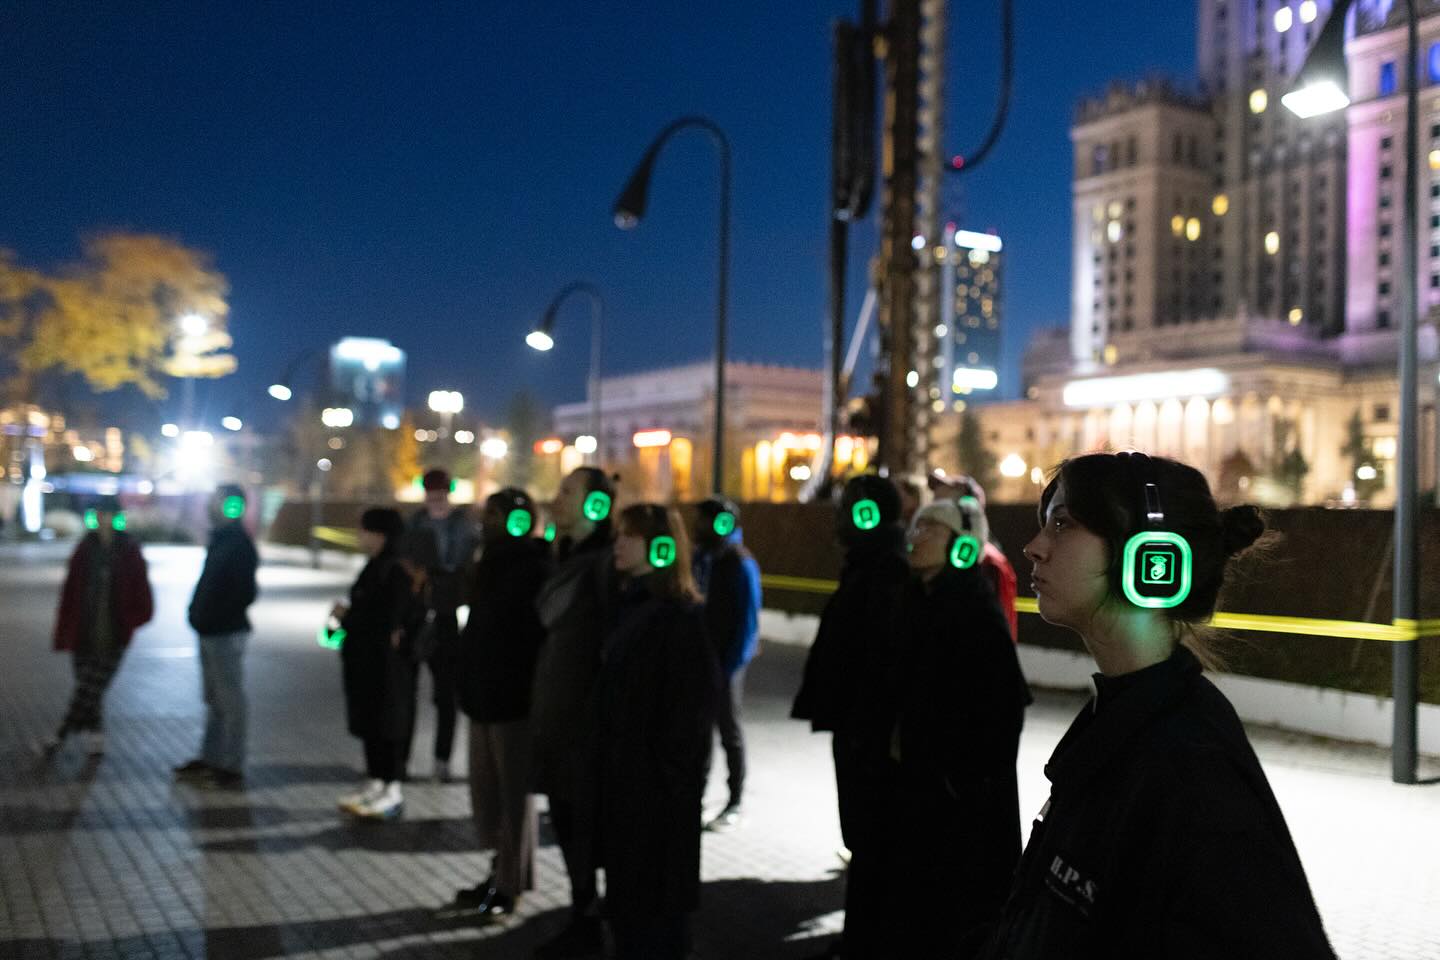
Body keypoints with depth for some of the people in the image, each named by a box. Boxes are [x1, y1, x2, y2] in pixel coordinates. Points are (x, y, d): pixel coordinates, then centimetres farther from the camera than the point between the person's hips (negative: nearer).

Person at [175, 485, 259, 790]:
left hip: (226, 634, -10)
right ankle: (210, 759, 28)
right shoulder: (220, 539, 13)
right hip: (210, 633, 10)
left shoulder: (239, 544, -15)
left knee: (230, 700, -2)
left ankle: (232, 768, 4)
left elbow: (244, 593, -21)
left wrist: (218, 618, -16)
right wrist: (199, 613, 8)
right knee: (214, 698, 17)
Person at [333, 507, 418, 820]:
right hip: (366, 661, 9)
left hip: (387, 663, -9)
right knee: (369, 723, 15)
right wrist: (347, 615, -3)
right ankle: (375, 784, 25)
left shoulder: (396, 572, -18)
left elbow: (388, 620, -22)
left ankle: (392, 791, 9)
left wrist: (347, 616, -11)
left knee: (386, 723, -1)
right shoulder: (375, 568, 12)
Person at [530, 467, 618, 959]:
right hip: (556, 709, 8)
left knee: (592, 823, 0)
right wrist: (541, 707, 15)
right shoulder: (568, 558, 12)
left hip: (589, 711, -8)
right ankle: (583, 919, 27)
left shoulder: (606, 561, -13)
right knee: (566, 819, 14)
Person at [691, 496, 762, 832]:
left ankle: (734, 803, 18)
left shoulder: (741, 565, -14)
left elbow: (747, 622, -16)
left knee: (729, 730, 6)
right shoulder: (700, 558, 7)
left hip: (724, 662, -6)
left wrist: (729, 668, -18)